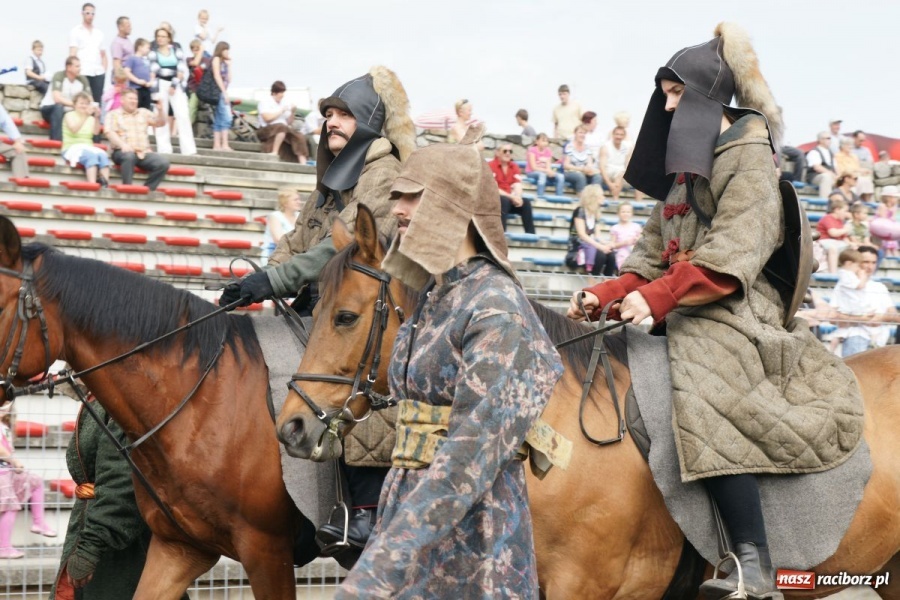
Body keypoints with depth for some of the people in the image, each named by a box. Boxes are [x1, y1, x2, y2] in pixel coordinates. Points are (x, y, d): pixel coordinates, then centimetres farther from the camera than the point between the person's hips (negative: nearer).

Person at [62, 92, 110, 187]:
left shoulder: (91, 118, 17)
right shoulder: (70, 116, 5)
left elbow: (96, 132, -1)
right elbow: (74, 129, -14)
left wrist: (97, 118, -16)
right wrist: (85, 115, -23)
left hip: (88, 148, 4)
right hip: (72, 148, -4)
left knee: (103, 155, -30)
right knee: (91, 155, -36)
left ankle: (105, 184, -45)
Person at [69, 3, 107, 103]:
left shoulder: (99, 33, 19)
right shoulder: (76, 31, 5)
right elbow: (72, 54, -3)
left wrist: (105, 70, 7)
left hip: (98, 73, 4)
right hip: (83, 73, -4)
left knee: (97, 101, 0)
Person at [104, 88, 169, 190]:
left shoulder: (143, 113, 23)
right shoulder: (113, 114, 10)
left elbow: (160, 123, 16)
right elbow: (109, 132, -6)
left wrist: (160, 110, -6)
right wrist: (123, 145, -24)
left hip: (144, 152, 4)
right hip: (123, 151, -4)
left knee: (163, 164, -23)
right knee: (129, 156, -41)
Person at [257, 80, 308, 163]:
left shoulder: (285, 104, 15)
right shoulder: (265, 102, 2)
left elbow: (289, 123, 15)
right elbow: (267, 118, -13)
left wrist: (292, 112, -2)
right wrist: (281, 111, -8)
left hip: (285, 129, 5)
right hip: (267, 130, -5)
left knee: (300, 137, -21)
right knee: (282, 127, -37)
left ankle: (303, 163, -31)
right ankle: (274, 152, -39)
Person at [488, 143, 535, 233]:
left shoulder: (514, 167, 8)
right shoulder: (491, 166, -10)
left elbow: (517, 186, 0)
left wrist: (518, 197, -24)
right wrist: (511, 197, -25)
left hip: (510, 199, 6)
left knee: (526, 202, -19)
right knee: (504, 201, -36)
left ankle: (531, 234, -20)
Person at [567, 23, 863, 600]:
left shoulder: (748, 155, -7)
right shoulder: (687, 160, 19)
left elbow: (733, 255, -18)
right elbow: (655, 254, 16)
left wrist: (661, 296, -26)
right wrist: (606, 294, 2)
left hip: (735, 312, -10)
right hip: (687, 311, 10)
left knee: (707, 402, -31)